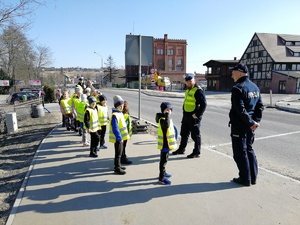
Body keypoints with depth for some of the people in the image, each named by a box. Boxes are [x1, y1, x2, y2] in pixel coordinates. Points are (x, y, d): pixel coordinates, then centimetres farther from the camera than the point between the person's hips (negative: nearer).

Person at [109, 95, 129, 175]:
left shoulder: (119, 113, 10)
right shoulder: (115, 115, -22)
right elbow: (115, 128, -25)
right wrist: (119, 138, -24)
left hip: (120, 137, 10)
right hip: (117, 138, -10)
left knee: (120, 152, 20)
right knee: (118, 153, 0)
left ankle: (118, 165, 35)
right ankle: (117, 168, 10)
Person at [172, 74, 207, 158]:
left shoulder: (198, 91, -15)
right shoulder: (188, 90, 15)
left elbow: (203, 104, -19)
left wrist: (197, 115, -20)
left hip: (193, 117, -9)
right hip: (186, 116, 9)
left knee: (195, 135, 1)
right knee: (184, 133, 19)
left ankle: (196, 152, 12)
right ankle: (181, 149, 33)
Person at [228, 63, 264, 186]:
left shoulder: (237, 88, -16)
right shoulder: (254, 87, 10)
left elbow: (241, 110, -23)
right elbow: (260, 106, 10)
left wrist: (252, 122, -14)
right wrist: (256, 121, 3)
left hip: (239, 126, -8)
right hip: (250, 126, 8)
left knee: (240, 153, 3)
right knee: (249, 150, 18)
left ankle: (245, 179, 11)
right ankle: (253, 177, 25)